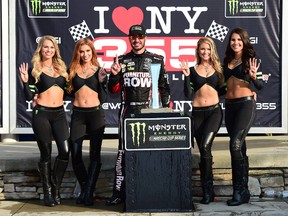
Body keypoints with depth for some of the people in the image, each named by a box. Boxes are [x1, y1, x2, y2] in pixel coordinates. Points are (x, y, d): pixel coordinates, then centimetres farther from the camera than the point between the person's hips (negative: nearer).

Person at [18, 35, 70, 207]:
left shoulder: (61, 67, 12)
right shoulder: (35, 70, 0)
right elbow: (30, 97, -3)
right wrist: (25, 81, -17)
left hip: (59, 114, 3)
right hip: (42, 114, -3)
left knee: (65, 151, -9)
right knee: (46, 154, 3)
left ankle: (56, 187, 10)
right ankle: (47, 192, 16)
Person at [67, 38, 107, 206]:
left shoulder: (99, 71, 5)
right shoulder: (72, 70, 9)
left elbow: (103, 99, 3)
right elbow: (68, 93, 11)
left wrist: (101, 81, -8)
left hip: (96, 113, -1)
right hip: (78, 114, 2)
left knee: (95, 154, -1)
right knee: (75, 154, 0)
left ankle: (88, 192, 5)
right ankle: (85, 189, 18)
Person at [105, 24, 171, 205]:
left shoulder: (157, 60, 6)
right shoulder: (122, 61, 11)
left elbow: (164, 87, 6)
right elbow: (114, 90, 13)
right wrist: (114, 75, -6)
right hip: (128, 111, 2)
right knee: (124, 152, 1)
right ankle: (119, 192, 5)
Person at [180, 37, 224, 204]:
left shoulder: (217, 68, 8)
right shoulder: (193, 70, 8)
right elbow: (188, 94, 0)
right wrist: (186, 76, -8)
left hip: (214, 111, -2)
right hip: (197, 113, 2)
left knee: (205, 147, -19)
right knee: (203, 151, 6)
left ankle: (207, 189, -9)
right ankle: (208, 191, 16)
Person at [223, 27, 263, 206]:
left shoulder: (251, 59, -2)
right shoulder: (227, 60, 14)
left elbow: (260, 85, -6)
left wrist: (254, 76, -24)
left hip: (246, 104, -6)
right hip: (230, 105, 6)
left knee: (235, 145, -16)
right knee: (240, 147, 9)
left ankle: (240, 191, -8)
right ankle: (244, 190, 15)